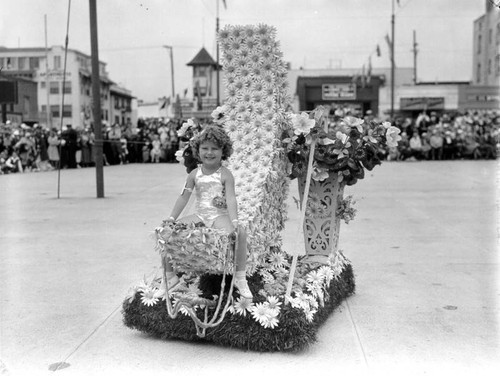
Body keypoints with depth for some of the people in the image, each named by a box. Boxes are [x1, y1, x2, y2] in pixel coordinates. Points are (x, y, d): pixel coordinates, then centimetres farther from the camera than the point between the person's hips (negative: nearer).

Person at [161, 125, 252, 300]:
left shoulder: (225, 175, -7)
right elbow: (184, 197, 6)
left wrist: (234, 221, -31)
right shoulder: (194, 174, 5)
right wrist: (172, 218, -3)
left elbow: (230, 199, -17)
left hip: (220, 215, -4)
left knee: (240, 233, -32)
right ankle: (169, 275, 7)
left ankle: (240, 277, -15)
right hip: (200, 215, 4)